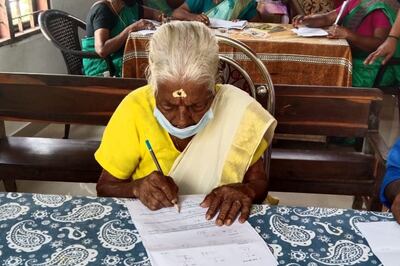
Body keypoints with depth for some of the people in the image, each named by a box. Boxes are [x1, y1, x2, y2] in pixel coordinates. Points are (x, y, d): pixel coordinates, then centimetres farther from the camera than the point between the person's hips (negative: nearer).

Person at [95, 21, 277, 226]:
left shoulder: (238, 110, -15)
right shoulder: (135, 109, -16)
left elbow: (259, 182, -3)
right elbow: (106, 188, -6)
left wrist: (245, 191, -23)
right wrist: (137, 188, -24)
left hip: (221, 227, 2)